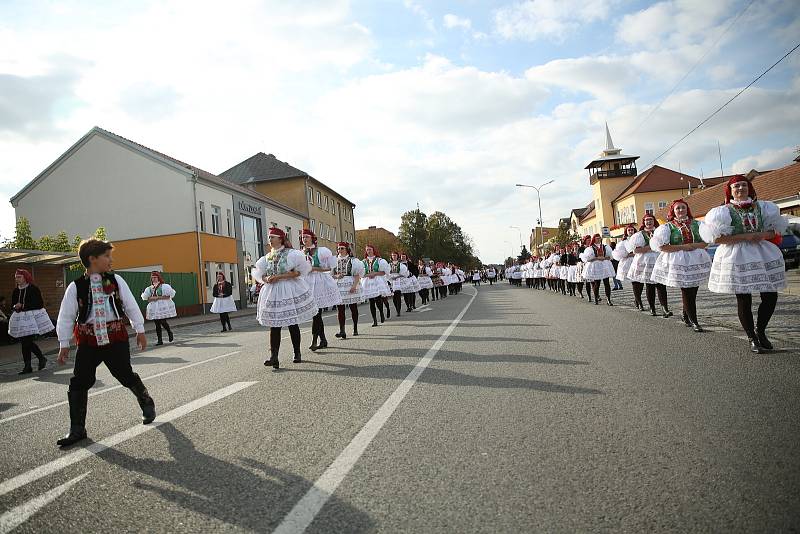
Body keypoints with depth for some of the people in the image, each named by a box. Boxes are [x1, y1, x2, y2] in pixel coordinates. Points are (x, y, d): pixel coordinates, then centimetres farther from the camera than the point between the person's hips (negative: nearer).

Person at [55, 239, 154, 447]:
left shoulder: (116, 280, 0)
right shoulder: (76, 287, -2)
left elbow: (131, 306, 5)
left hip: (116, 337, -1)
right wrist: (64, 344, 3)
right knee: (78, 383, 1)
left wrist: (139, 330, 6)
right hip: (88, 341, 1)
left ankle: (147, 403, 29)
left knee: (126, 376, 1)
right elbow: (66, 316, 3)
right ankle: (77, 430, 16)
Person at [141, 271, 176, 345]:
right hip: (154, 308, 5)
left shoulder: (164, 286, -3)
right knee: (157, 324, 4)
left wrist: (159, 297, -15)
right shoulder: (149, 288, 12)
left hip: (163, 306, -5)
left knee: (163, 322, -11)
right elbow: (145, 297, 5)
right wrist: (152, 298, -13)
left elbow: (170, 295, -10)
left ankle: (170, 332, 19)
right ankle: (160, 340, 10)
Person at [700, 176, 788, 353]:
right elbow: (717, 238, -11)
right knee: (744, 300, 0)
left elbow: (776, 230, 10)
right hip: (737, 258, -4)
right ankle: (752, 338, 14)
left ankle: (760, 330, 25)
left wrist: (761, 235, -11)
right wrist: (744, 237, -16)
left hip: (763, 255, 4)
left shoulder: (762, 207, 11)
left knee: (770, 296, 1)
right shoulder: (724, 211, -1)